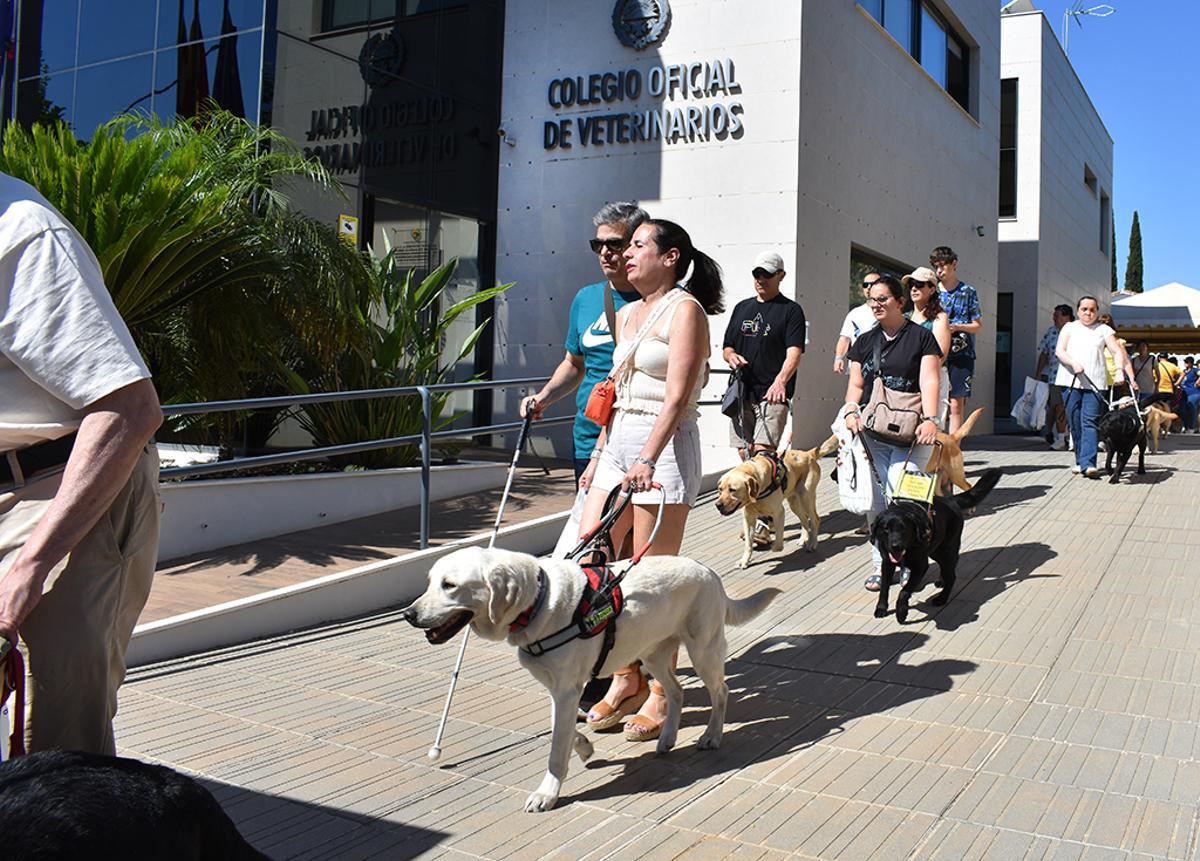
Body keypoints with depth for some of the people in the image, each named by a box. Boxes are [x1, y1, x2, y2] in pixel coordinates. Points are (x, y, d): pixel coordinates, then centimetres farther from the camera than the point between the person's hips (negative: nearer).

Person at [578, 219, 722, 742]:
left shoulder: (684, 308, -6)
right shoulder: (627, 314, 19)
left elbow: (677, 396, -16)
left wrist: (647, 459, -26)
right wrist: (598, 455, 19)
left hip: (664, 446, -8)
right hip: (618, 444, 8)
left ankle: (661, 693, 11)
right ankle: (627, 678, 17)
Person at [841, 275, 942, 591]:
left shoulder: (921, 337, 4)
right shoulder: (865, 342, 16)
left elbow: (929, 381, -7)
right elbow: (856, 384, 13)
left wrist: (930, 419, -21)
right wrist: (851, 410, -8)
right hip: (872, 432, 4)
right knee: (876, 502, -2)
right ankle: (881, 565, 8)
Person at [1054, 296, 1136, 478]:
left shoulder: (1104, 329, 13)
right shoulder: (1070, 327, 14)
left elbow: (1118, 352, 3)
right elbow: (1059, 351, 3)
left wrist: (1119, 370, -15)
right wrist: (1074, 364, -15)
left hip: (1095, 383, -1)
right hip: (1071, 381, 1)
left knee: (1090, 422, -12)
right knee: (1075, 423, 2)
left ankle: (1088, 463, -20)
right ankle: (1080, 460, 12)